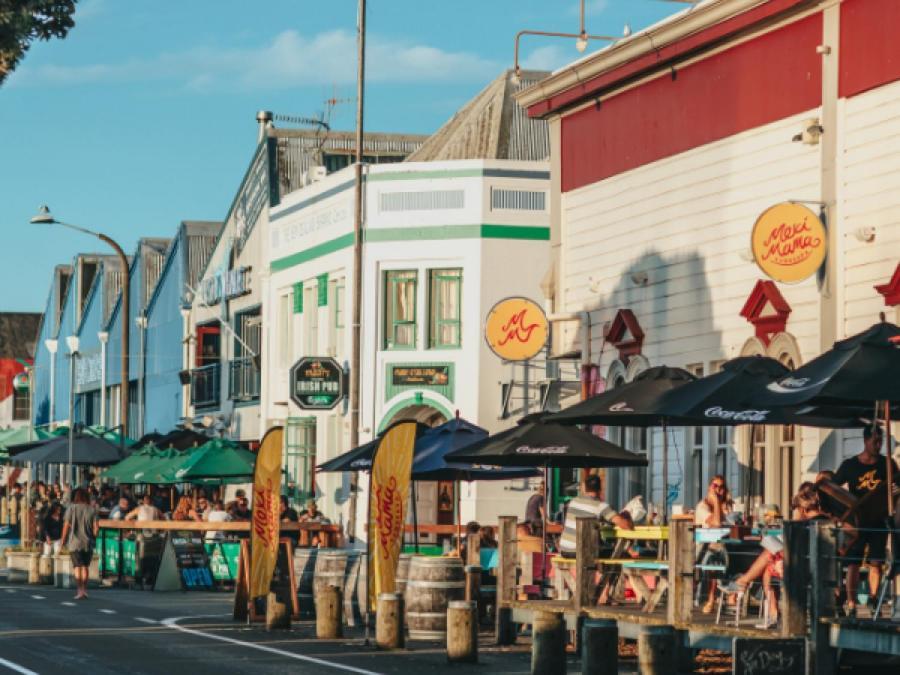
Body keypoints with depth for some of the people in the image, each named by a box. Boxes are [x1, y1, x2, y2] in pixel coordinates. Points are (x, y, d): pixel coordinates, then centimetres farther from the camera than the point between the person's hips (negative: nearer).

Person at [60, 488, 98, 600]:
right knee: (85, 566, 14)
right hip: (88, 542, 2)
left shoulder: (72, 508, -4)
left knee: (77, 566, -3)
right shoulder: (92, 510, 1)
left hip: (75, 542, -2)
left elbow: (66, 525, -6)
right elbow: (96, 527, -3)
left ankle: (80, 590, -12)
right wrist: (93, 537, 14)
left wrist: (63, 540, 2)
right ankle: (84, 589, 19)